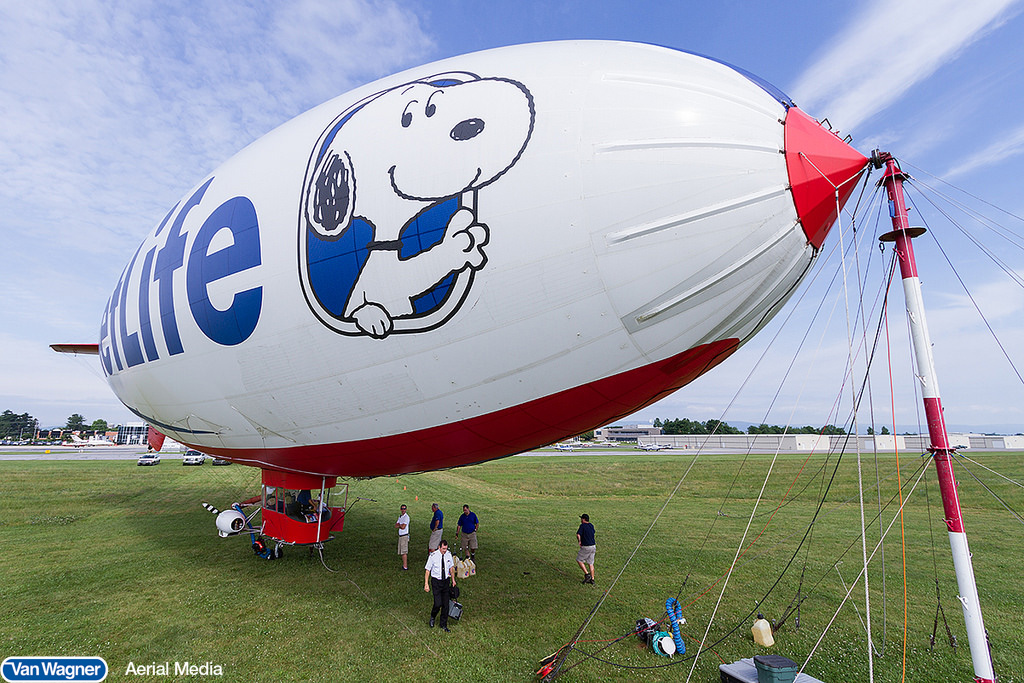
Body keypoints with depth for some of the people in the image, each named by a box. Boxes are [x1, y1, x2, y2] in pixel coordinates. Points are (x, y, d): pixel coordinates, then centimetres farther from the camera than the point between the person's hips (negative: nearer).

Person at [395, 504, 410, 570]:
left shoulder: (406, 517, -13)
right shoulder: (400, 516, 15)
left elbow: (403, 527, -20)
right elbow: (396, 526, 9)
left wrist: (399, 525, -2)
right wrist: (400, 525, -10)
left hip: (404, 536, -9)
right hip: (400, 535, 9)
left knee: (404, 552, -6)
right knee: (401, 552, 13)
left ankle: (405, 566, -2)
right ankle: (404, 564, 21)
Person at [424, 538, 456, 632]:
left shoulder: (448, 554, -5)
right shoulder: (433, 556, -16)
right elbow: (427, 570, -10)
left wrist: (453, 579, 16)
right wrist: (426, 584, -12)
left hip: (446, 581, 4)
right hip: (436, 582, -4)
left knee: (446, 604, 6)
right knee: (438, 604, -9)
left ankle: (444, 625, 25)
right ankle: (432, 617, 24)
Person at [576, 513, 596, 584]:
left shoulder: (582, 526, -15)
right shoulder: (591, 525, 8)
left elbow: (578, 535, -25)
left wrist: (579, 541, -9)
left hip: (586, 547, -7)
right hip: (593, 546, 7)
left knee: (579, 560, 9)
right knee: (590, 563, 15)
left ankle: (587, 574, 1)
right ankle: (592, 579, 17)